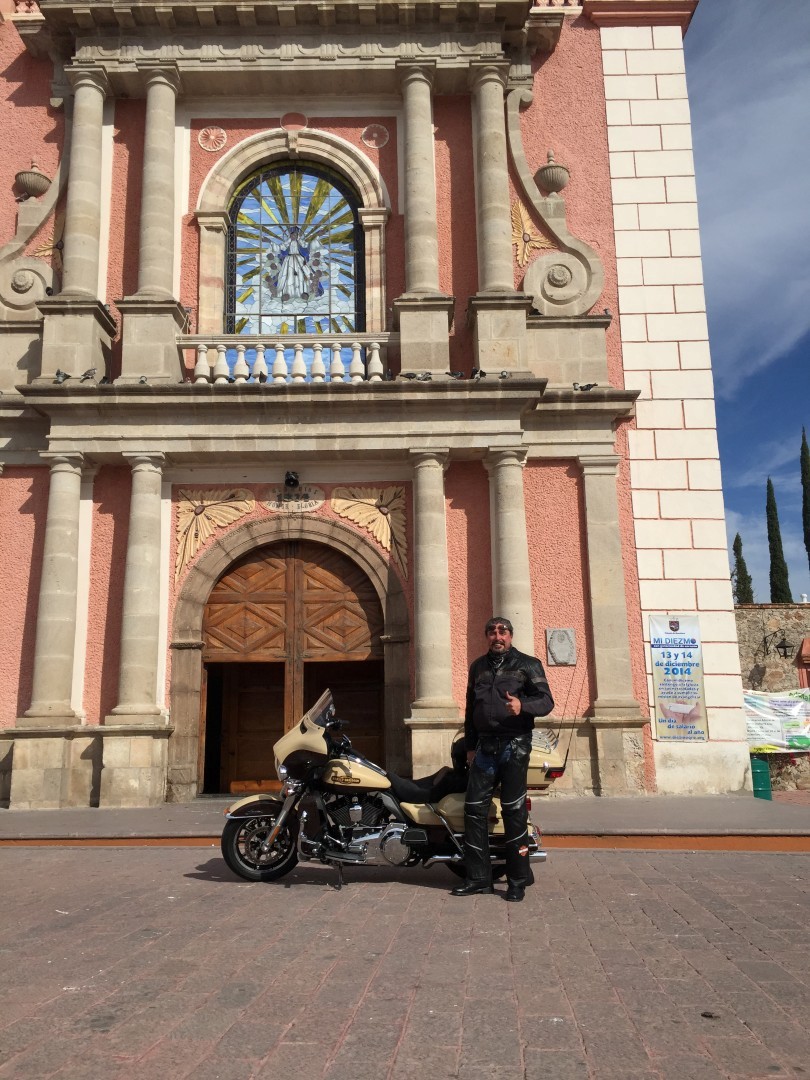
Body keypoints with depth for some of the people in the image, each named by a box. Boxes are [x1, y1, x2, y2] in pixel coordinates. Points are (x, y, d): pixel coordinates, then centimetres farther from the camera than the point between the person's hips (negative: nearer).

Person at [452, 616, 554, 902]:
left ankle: (518, 879, 7)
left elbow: (546, 701, -4)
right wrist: (470, 746, 17)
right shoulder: (478, 667, 17)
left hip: (514, 746, -5)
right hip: (485, 747, 5)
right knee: (474, 809, 2)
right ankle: (478, 877, 12)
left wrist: (522, 705, -24)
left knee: (514, 811, -3)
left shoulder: (528, 664, 3)